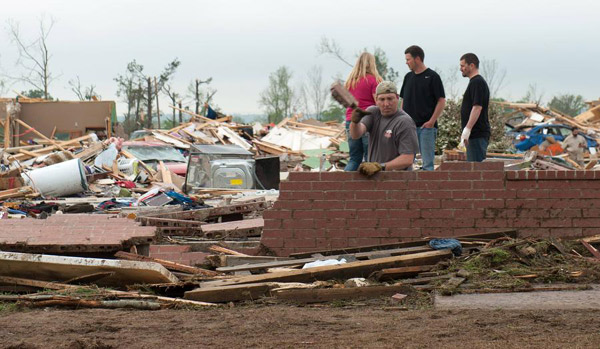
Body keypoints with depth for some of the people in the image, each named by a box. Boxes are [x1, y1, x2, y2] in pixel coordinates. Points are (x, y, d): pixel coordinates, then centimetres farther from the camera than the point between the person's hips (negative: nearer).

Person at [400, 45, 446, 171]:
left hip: (426, 126, -6)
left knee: (427, 163, -6)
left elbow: (441, 101, -6)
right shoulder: (408, 77, 14)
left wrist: (432, 121, -14)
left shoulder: (432, 77, -4)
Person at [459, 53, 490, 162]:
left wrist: (467, 129, -25)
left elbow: (477, 107, -22)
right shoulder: (475, 82, 20)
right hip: (474, 134, 10)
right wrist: (466, 132, 24)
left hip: (477, 134, -10)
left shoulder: (477, 82, -13)